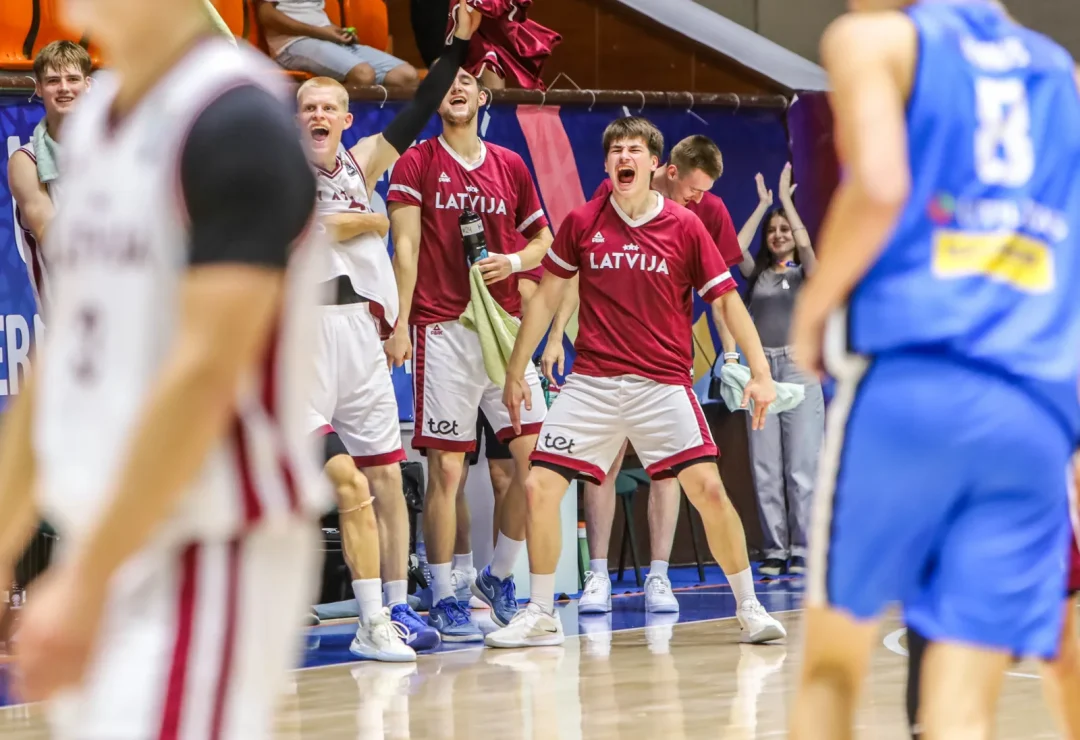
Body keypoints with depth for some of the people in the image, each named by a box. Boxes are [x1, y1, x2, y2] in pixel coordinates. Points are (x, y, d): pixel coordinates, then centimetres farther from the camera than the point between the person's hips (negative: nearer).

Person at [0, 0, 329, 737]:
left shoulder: (237, 122, -15)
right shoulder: (93, 118, 12)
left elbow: (205, 372, -21)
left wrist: (85, 578, -22)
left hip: (213, 551, -8)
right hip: (114, 546, 8)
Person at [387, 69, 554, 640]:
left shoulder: (510, 166, 14)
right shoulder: (416, 163, 2)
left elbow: (543, 238, 22)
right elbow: (406, 246, -4)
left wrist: (514, 261, 0)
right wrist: (401, 324, -12)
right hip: (443, 330, -4)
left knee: (535, 454, -3)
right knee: (446, 468, -4)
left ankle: (498, 577, 14)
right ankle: (441, 598, 3)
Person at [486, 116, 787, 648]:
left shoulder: (685, 227, -2)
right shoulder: (581, 223, 3)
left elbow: (727, 300, 1)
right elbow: (547, 296, 12)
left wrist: (760, 372, -8)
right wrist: (516, 370, 11)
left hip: (664, 384, -2)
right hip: (591, 381, 2)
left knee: (709, 489, -14)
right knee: (538, 488, -7)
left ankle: (749, 609, 3)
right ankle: (541, 615, 9)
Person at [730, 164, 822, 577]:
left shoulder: (805, 274, 8)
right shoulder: (757, 275, 15)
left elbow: (805, 245, -12)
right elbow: (735, 248, -3)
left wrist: (786, 199, -5)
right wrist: (762, 205, 1)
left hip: (799, 370, -3)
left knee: (801, 468, -6)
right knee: (766, 470, 0)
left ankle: (802, 552, -5)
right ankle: (775, 551, 2)